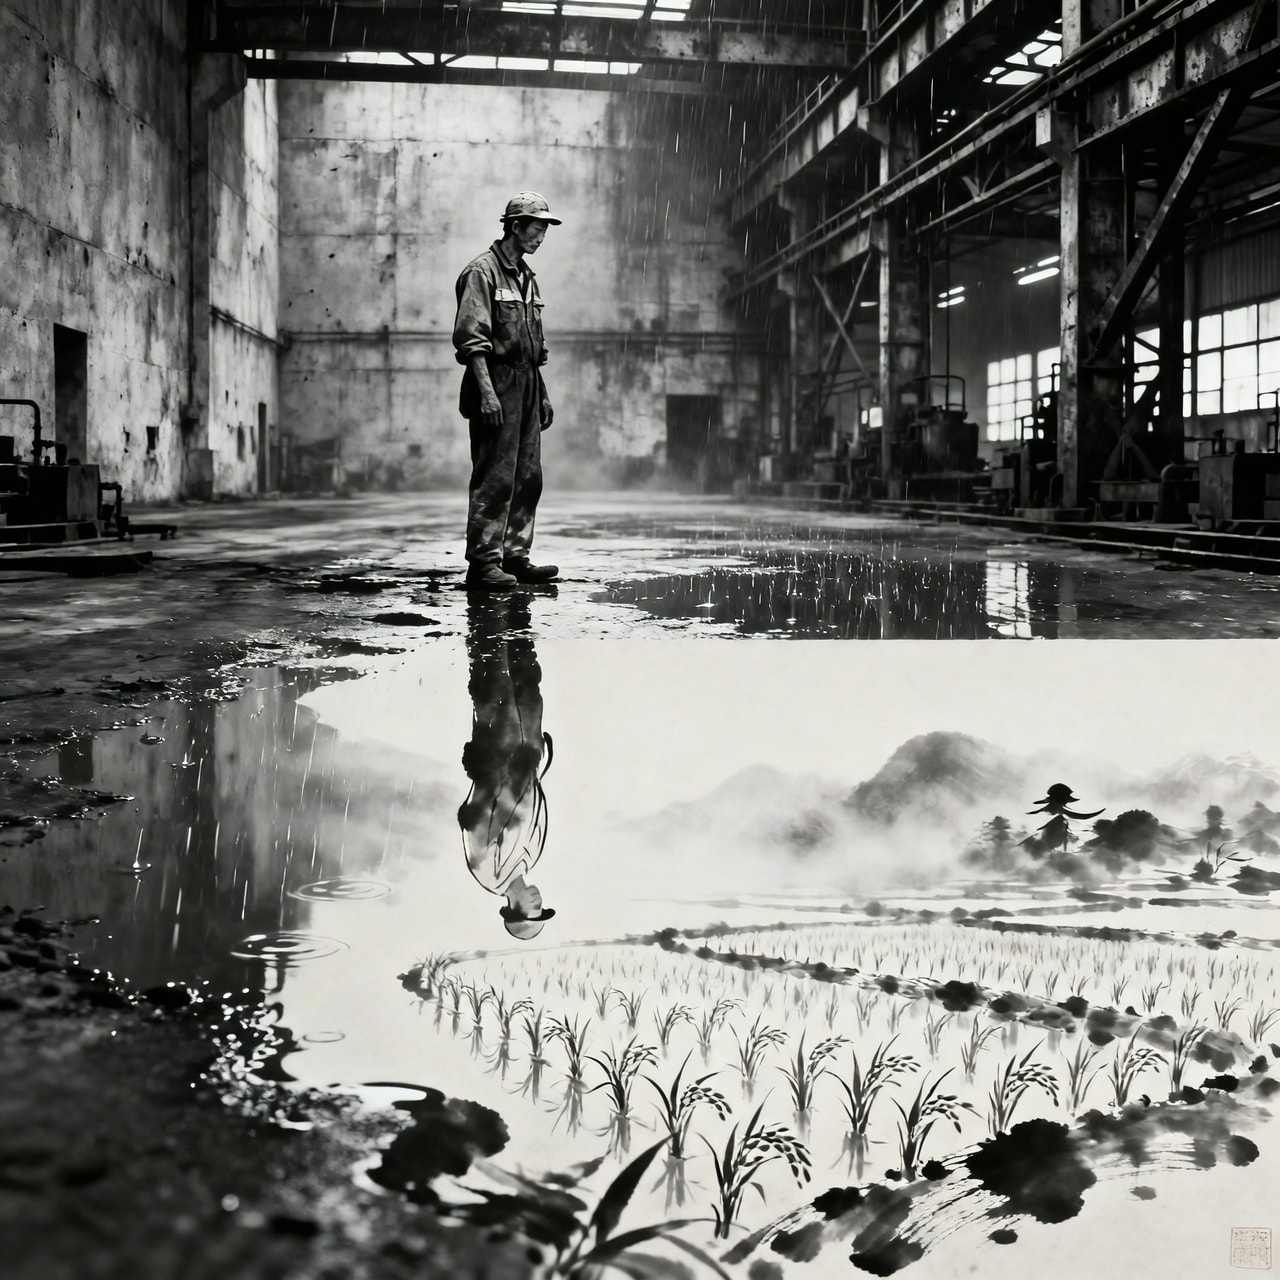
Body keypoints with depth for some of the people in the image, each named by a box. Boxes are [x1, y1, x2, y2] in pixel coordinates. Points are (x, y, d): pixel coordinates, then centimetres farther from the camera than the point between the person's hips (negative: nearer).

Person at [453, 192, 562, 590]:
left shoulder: (526, 277, 18)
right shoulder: (482, 271, -9)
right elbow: (471, 338, -17)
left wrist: (542, 394, 20)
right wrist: (486, 391, -25)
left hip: (527, 385, 9)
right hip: (497, 382, -9)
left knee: (528, 476, 9)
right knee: (494, 478, -9)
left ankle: (515, 556, 16)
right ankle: (483, 562, -6)